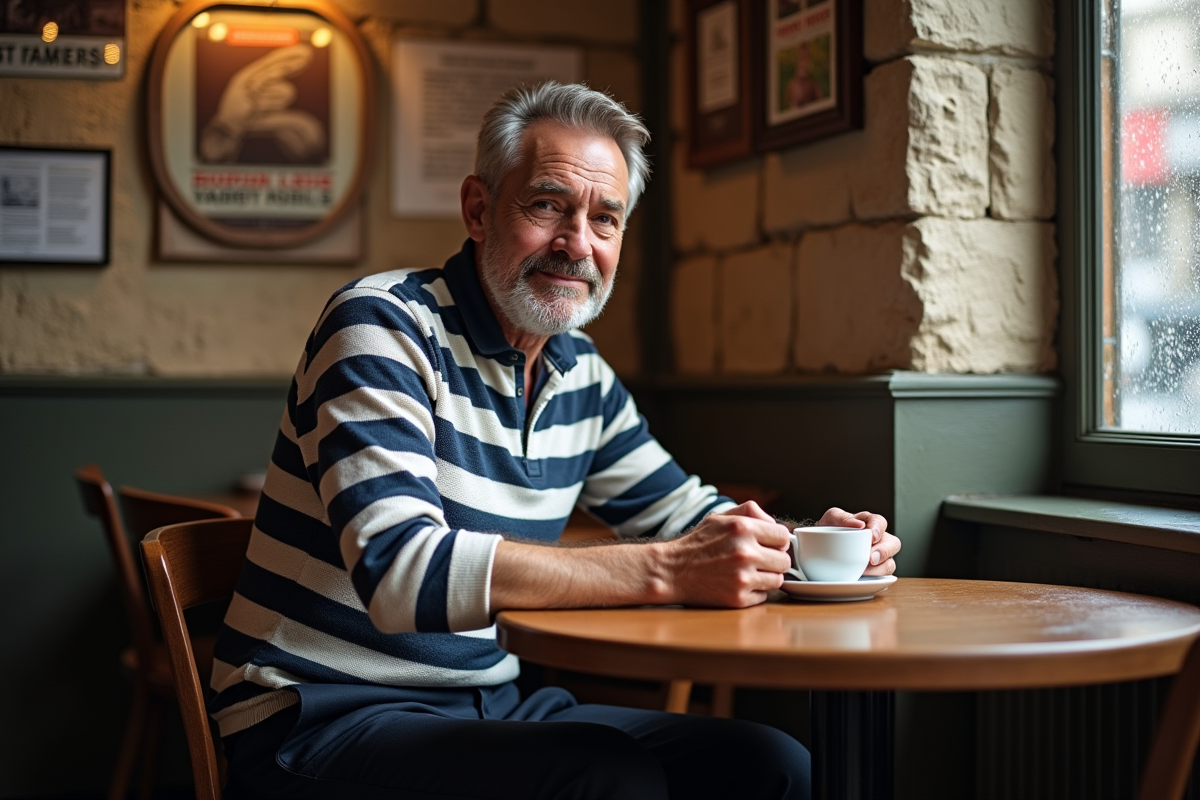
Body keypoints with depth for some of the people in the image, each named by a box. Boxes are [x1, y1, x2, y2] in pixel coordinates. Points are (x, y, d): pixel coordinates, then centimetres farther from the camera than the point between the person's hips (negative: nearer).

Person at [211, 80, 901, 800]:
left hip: (489, 708, 7)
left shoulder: (585, 377, 7)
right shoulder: (383, 326, -16)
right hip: (325, 721, -7)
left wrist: (807, 543, -4)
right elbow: (399, 571, -29)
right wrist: (667, 571, -32)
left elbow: (686, 515, 19)